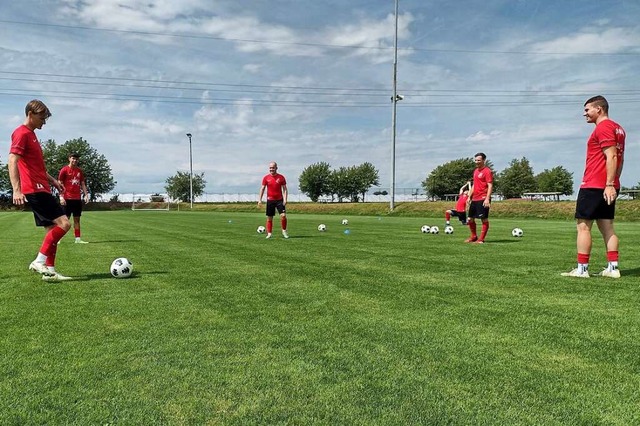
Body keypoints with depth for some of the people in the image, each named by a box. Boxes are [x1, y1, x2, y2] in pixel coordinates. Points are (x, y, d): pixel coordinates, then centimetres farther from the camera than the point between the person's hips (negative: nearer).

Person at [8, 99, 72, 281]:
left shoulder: (31, 135, 21)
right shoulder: (22, 133, -9)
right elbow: (12, 161, -19)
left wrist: (52, 180, 29)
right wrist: (16, 190, -28)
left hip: (41, 189, 10)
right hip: (35, 190, -10)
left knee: (52, 230, 9)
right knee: (63, 224, -16)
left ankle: (49, 271, 11)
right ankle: (39, 261, -10)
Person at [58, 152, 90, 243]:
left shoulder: (79, 171, 13)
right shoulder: (64, 170, -2)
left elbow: (83, 184, 17)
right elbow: (60, 184, -4)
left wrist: (86, 195, 6)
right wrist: (61, 196, -12)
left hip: (77, 198, 5)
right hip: (67, 198, -5)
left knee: (77, 219, 7)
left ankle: (78, 239, 9)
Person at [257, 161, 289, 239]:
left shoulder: (281, 177, 0)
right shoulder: (266, 177, 2)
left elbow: (284, 189, 0)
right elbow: (262, 189, 4)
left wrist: (285, 199, -10)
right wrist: (260, 199, -3)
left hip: (279, 200, -1)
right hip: (270, 200, 1)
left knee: (283, 215, -12)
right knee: (269, 218, 4)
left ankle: (284, 231, 6)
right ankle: (269, 234, 13)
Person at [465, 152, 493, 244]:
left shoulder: (487, 171, -9)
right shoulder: (475, 171, 17)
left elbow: (490, 186, -14)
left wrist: (487, 199, -22)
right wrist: (469, 197, 19)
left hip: (483, 199, -9)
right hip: (474, 199, 9)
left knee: (484, 219, -3)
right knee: (470, 219, 12)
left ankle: (481, 239, 3)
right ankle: (474, 237, 26)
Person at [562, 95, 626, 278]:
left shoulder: (603, 127, -10)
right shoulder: (617, 128, 19)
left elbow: (611, 157, -19)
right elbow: (620, 159, 21)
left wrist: (609, 184, -23)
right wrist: (613, 183, 21)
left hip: (593, 186, -9)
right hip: (608, 187, 10)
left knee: (583, 226, -5)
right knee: (607, 227, 10)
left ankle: (582, 269, -4)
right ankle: (613, 268, 10)